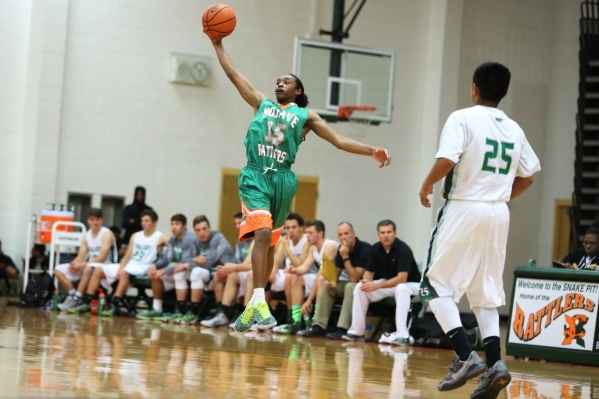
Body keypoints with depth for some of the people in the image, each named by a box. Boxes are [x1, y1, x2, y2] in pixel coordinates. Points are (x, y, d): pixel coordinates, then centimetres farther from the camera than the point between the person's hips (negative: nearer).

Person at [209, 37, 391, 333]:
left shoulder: (305, 116, 13)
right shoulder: (261, 103, 15)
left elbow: (338, 141, 8)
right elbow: (233, 73, 14)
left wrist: (372, 151, -3)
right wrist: (218, 43, 11)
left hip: (282, 180, 2)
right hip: (255, 177, -2)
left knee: (270, 244, 7)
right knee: (262, 233, -21)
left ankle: (252, 307, 17)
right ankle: (259, 301, -28)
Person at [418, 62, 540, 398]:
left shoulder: (463, 118, -8)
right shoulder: (514, 129, 11)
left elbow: (446, 161, -19)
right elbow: (528, 176, 15)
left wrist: (427, 186, -2)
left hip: (465, 209, -6)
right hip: (499, 214, 6)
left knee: (437, 285, 3)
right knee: (486, 292, 13)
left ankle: (467, 356, -10)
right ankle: (494, 363, -2)